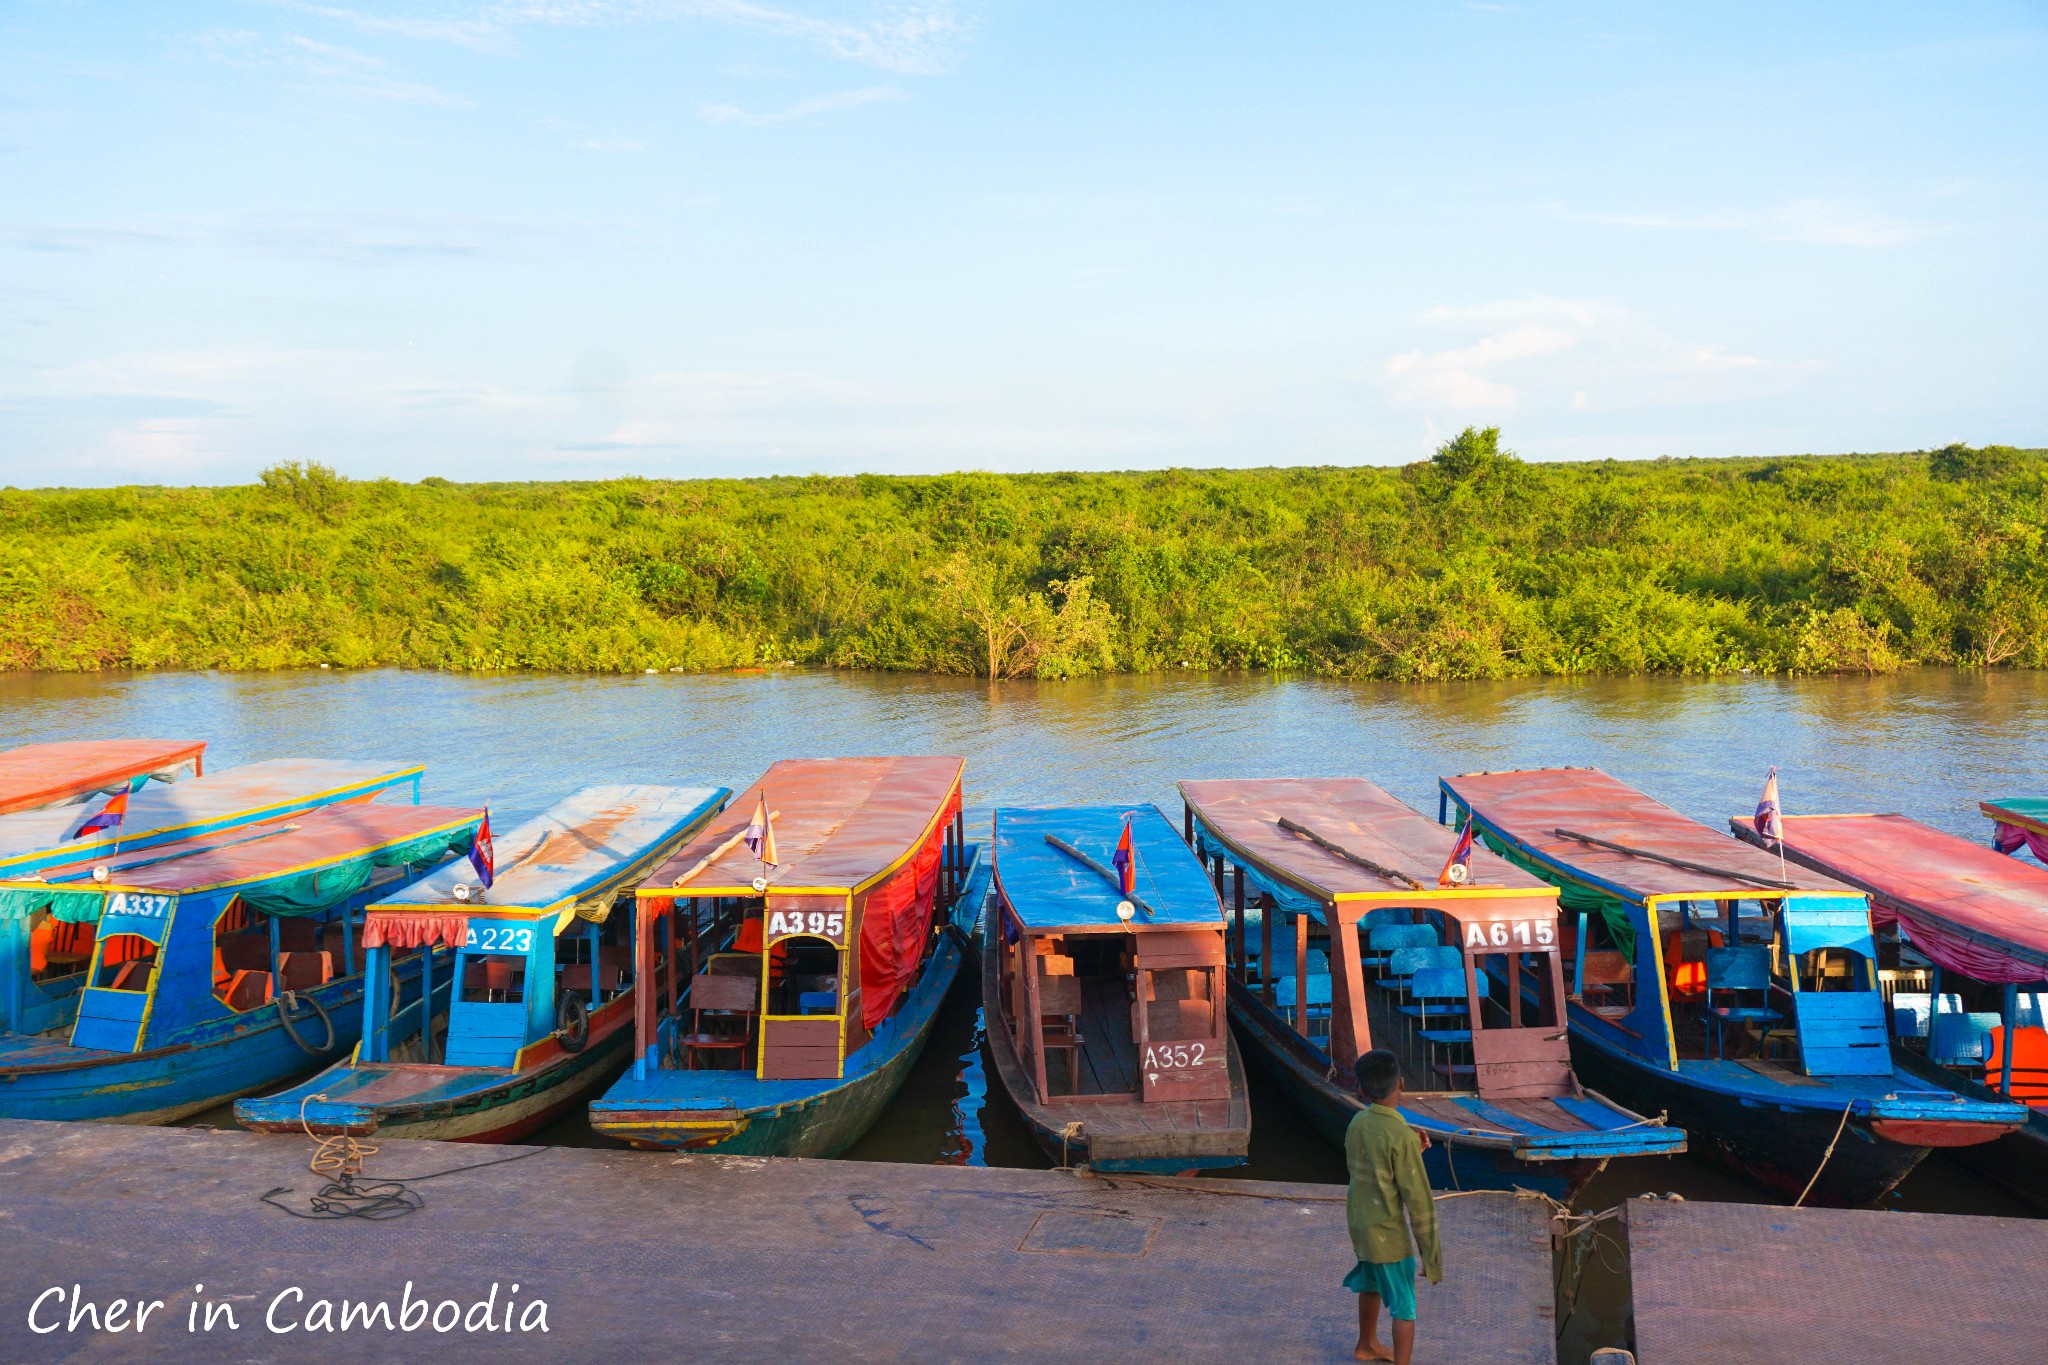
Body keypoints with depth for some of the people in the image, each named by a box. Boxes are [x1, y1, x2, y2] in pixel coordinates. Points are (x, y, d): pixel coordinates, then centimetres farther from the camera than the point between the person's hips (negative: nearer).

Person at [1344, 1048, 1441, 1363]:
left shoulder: (1357, 1123, -3)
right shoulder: (1402, 1136, -24)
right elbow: (1419, 1202, -20)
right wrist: (1432, 1257, -13)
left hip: (1360, 1224, 8)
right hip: (1389, 1233, -8)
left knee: (1371, 1285, 28)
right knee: (1404, 1308, 5)